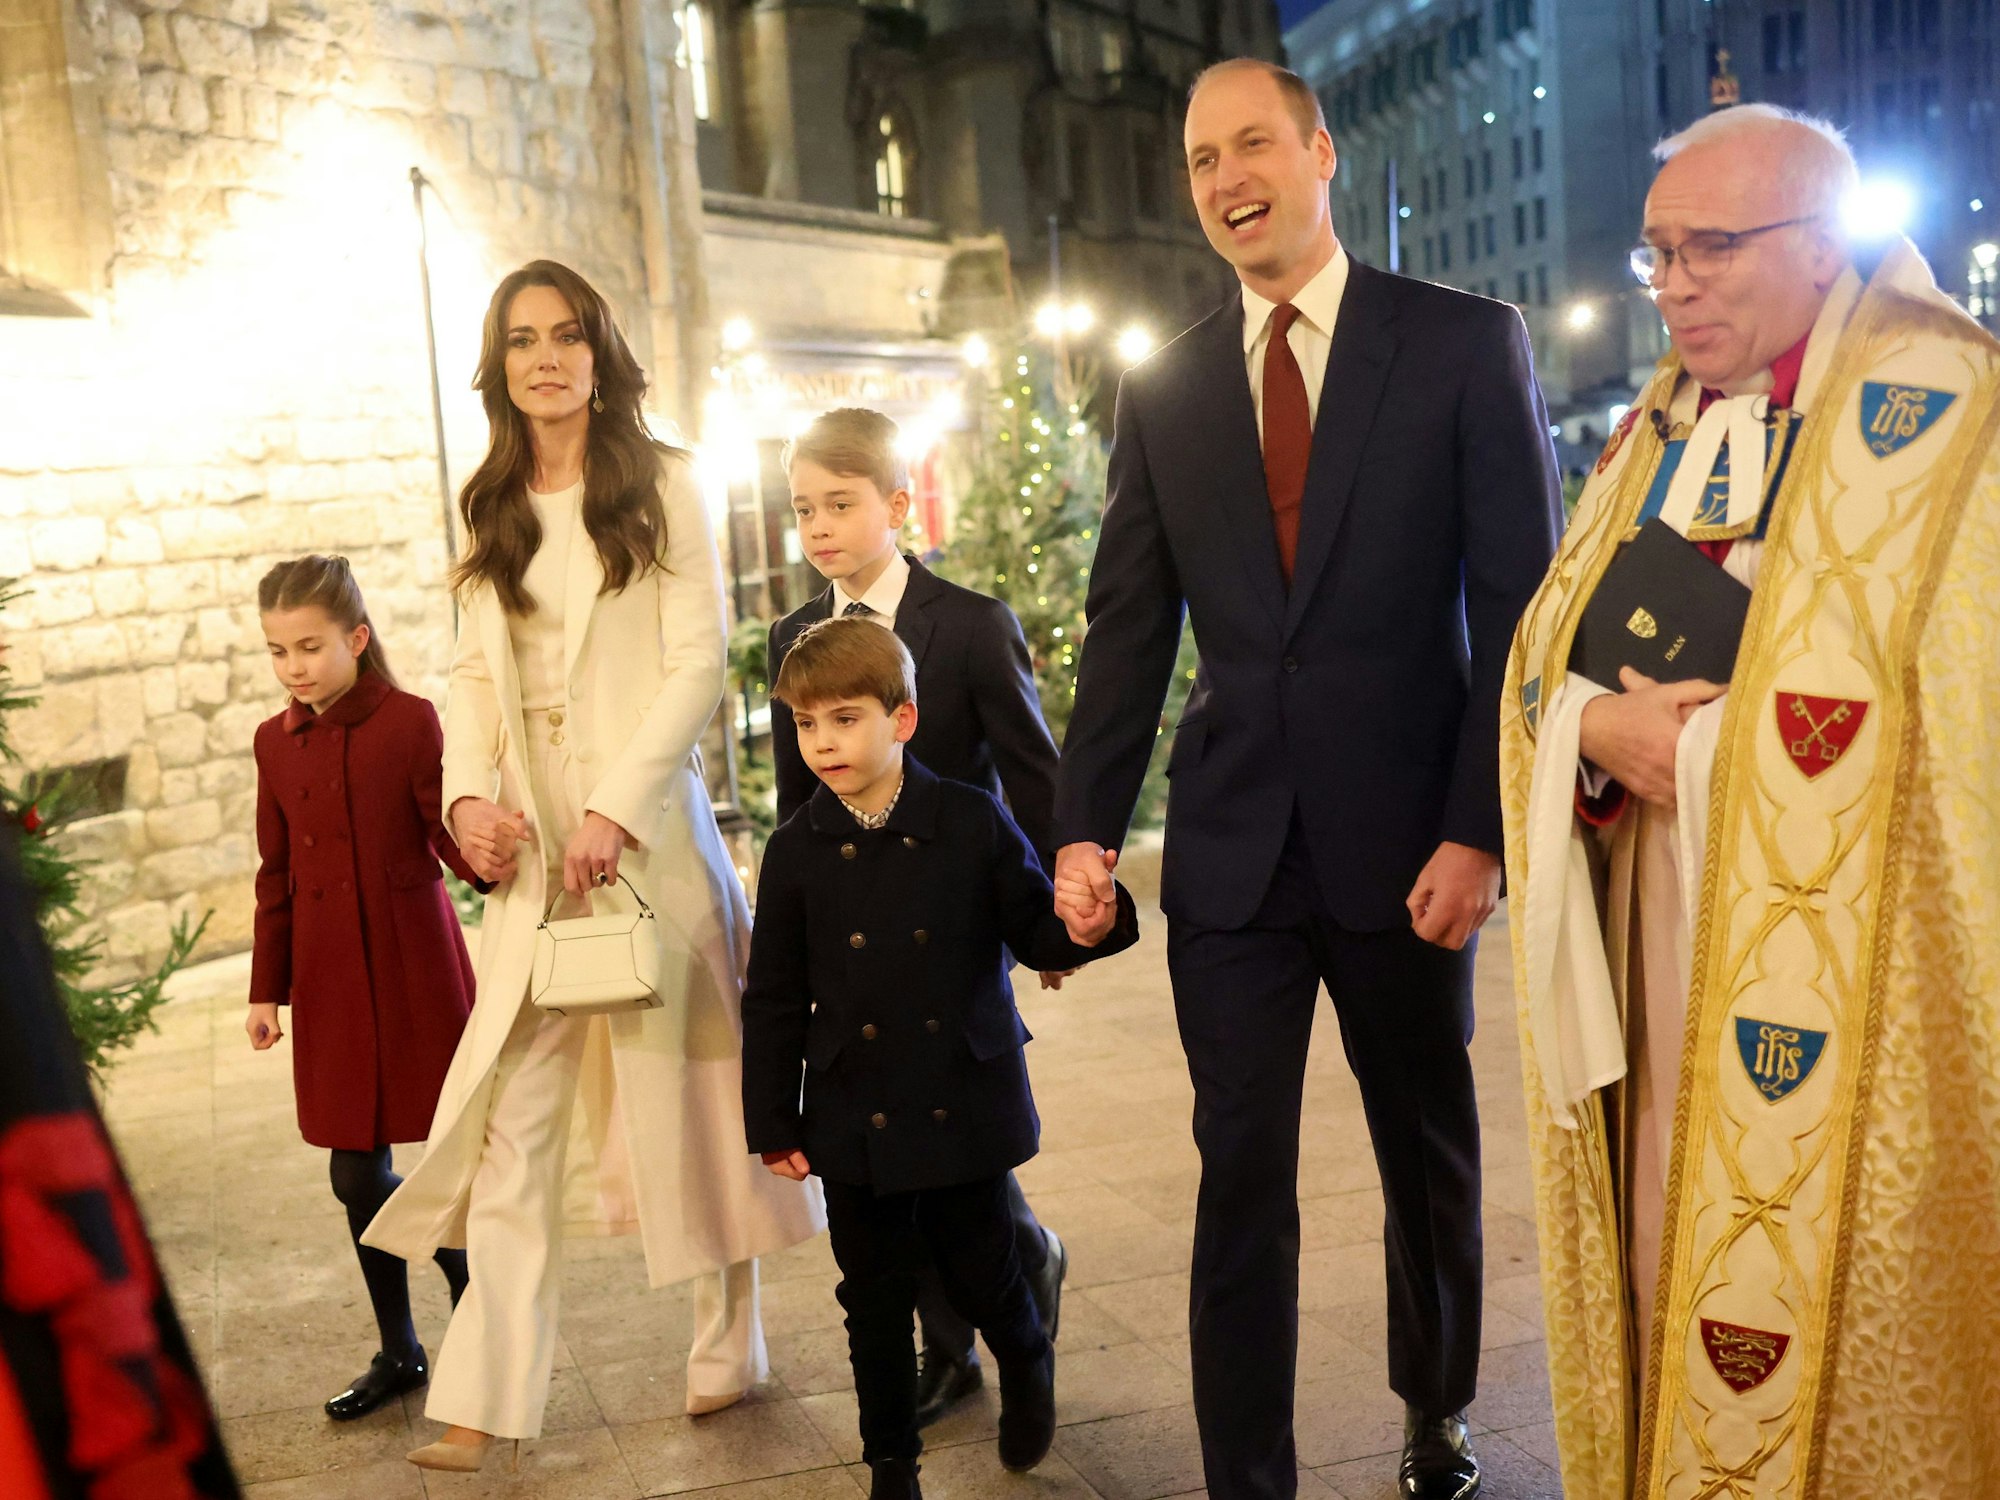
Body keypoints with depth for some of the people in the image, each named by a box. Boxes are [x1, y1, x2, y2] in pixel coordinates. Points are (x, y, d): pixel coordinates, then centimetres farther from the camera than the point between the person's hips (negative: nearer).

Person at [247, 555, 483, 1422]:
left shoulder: (409, 721, -9)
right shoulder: (275, 742, 6)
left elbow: (447, 833, -12)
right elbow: (276, 876, 11)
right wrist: (267, 988, 11)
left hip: (415, 975, -4)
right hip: (331, 987, 5)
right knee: (356, 1174, 9)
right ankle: (399, 1353, 25)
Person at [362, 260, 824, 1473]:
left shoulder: (663, 487, -1)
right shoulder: (493, 509, 14)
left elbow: (700, 659, -7)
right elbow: (475, 669, 12)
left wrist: (615, 809, -16)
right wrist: (471, 790, -6)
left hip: (647, 822, -3)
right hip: (529, 839, 4)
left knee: (687, 1082, 6)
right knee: (513, 1116, 0)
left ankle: (731, 1347, 22)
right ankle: (485, 1400, 3)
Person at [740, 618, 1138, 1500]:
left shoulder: (973, 823, -6)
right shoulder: (797, 852, -3)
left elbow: (1036, 933, -1)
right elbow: (773, 999, 1)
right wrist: (774, 1123, 1)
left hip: (965, 1109, -1)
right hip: (857, 1122, 1)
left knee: (982, 1275, 10)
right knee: (875, 1299, 10)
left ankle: (1026, 1367, 44)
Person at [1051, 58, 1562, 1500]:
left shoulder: (1468, 343, -2)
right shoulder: (1164, 389, 7)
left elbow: (1520, 606, -6)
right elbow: (1128, 624, 8)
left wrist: (1479, 831, -13)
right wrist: (1087, 827, 0)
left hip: (1408, 839, -1)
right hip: (1231, 846, 2)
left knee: (1430, 1151, 16)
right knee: (1242, 1175, 5)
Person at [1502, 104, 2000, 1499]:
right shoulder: (1655, 431, 14)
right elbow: (1544, 652, 11)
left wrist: (1694, 745, -12)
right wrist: (1599, 726, -11)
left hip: (1830, 950, -6)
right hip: (1654, 939, 6)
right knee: (1665, 1270, 11)